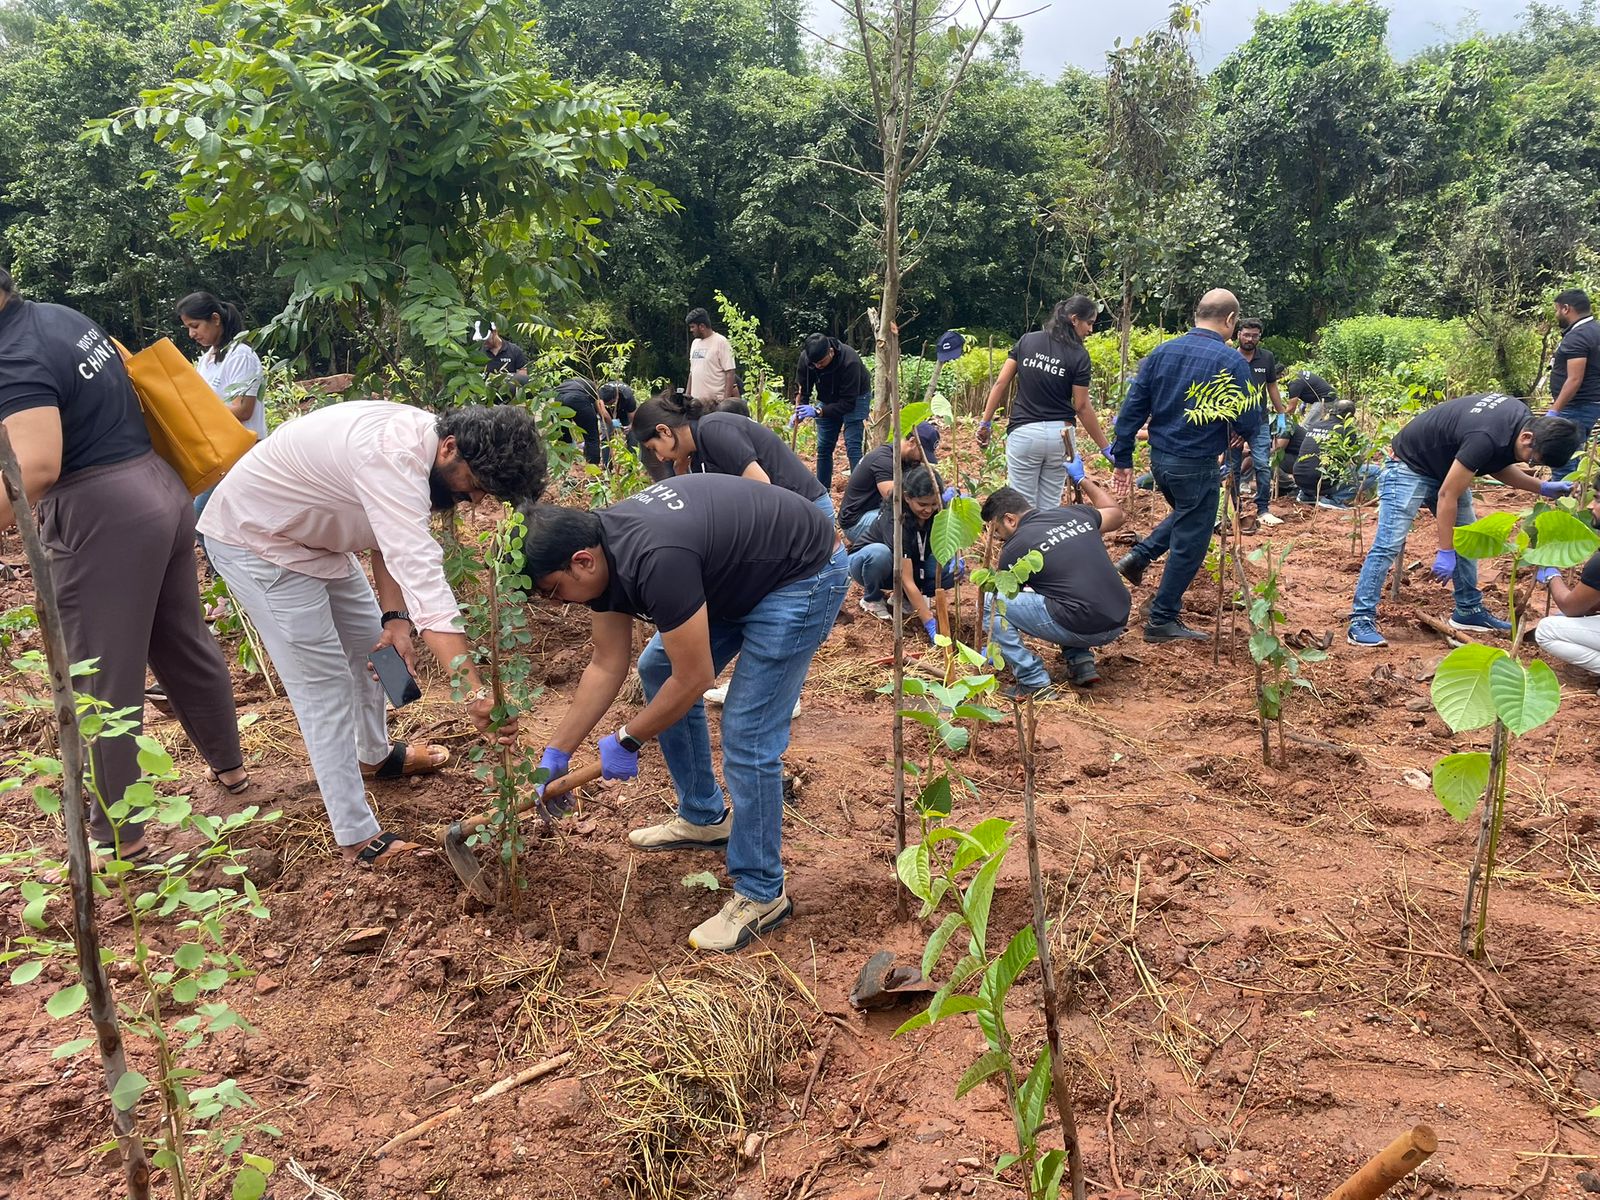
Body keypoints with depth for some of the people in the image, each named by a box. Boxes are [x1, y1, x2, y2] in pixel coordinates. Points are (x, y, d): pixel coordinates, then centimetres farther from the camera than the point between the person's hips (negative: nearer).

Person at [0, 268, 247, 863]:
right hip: (160, 488, 9)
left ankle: (120, 839, 11)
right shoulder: (60, 314, 10)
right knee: (185, 644, 21)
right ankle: (229, 765, 38)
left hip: (103, 519, -9)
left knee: (104, 681, 1)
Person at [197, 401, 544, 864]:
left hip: (312, 533, 9)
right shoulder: (394, 457, -39)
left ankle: (374, 756, 43)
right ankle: (358, 838, -3)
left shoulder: (423, 443, -9)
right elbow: (422, 575, -48)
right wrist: (475, 691, -53)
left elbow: (390, 534, 1)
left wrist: (394, 617, -13)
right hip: (253, 536, -9)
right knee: (323, 682, -10)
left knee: (369, 641, 19)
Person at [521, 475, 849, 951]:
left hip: (804, 576, -10)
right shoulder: (599, 548, -6)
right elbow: (607, 666, 3)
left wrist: (627, 740, -9)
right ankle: (704, 818, 29)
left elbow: (693, 678, -25)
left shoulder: (654, 560, -35)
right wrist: (555, 754, 5)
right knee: (656, 670, 16)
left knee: (747, 736, -13)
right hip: (737, 576, 10)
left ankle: (762, 895, 3)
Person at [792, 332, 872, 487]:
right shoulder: (805, 357, -23)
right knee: (823, 448, 4)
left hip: (855, 398, -5)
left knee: (852, 446, -16)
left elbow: (848, 402, -33)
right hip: (828, 399, 5)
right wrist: (799, 410, -27)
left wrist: (818, 411, -40)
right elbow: (801, 388, -9)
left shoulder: (850, 362, -37)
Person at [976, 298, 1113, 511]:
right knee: (1050, 506, 10)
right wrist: (1105, 447, 1)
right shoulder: (1078, 356, -4)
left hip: (1024, 433, 1)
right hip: (1060, 434, 0)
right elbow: (1082, 407, -5)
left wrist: (985, 422, 8)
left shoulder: (1027, 341, 4)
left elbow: (1001, 383, 2)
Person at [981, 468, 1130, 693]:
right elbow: (1116, 513, 34)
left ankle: (1033, 682, -2)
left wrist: (997, 648, 31)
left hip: (1082, 629, -7)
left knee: (990, 602, -1)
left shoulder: (1015, 548, -2)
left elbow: (1006, 603, 14)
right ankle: (1081, 662, 19)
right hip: (1119, 623, 8)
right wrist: (1082, 479, 45)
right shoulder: (1076, 514, 12)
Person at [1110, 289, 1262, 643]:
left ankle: (1139, 556, 18)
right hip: (1197, 466, -6)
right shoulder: (1231, 361, -15)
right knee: (1188, 544, 8)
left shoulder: (1160, 352, 1)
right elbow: (1248, 424, -15)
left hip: (1159, 458, 6)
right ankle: (1162, 621, 16)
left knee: (1185, 516, 32)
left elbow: (1131, 410, 0)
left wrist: (1122, 460, 5)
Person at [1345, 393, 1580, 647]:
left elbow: (1498, 465, 9)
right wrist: (1445, 552, -23)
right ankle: (1361, 621, -17)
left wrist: (1542, 488, -4)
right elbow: (1447, 496, -28)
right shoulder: (1485, 438, -35)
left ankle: (1468, 611, 20)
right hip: (1409, 466, -10)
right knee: (1389, 544, -16)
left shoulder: (1522, 417, -8)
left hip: (1445, 466, 10)